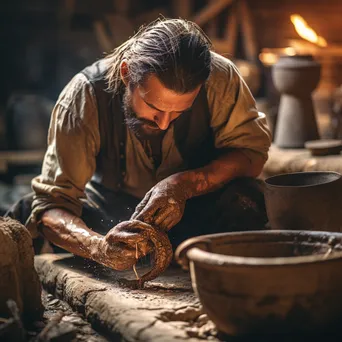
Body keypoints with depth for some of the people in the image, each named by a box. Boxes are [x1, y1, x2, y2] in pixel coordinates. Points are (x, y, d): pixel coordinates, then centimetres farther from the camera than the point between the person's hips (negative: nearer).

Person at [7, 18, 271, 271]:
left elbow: (252, 152, -15)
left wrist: (185, 184, -34)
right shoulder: (86, 93, -26)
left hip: (195, 208, 1)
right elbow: (52, 204, -26)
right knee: (24, 217, -26)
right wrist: (99, 247, -48)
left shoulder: (219, 77, -24)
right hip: (111, 210, 0)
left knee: (245, 200, -32)